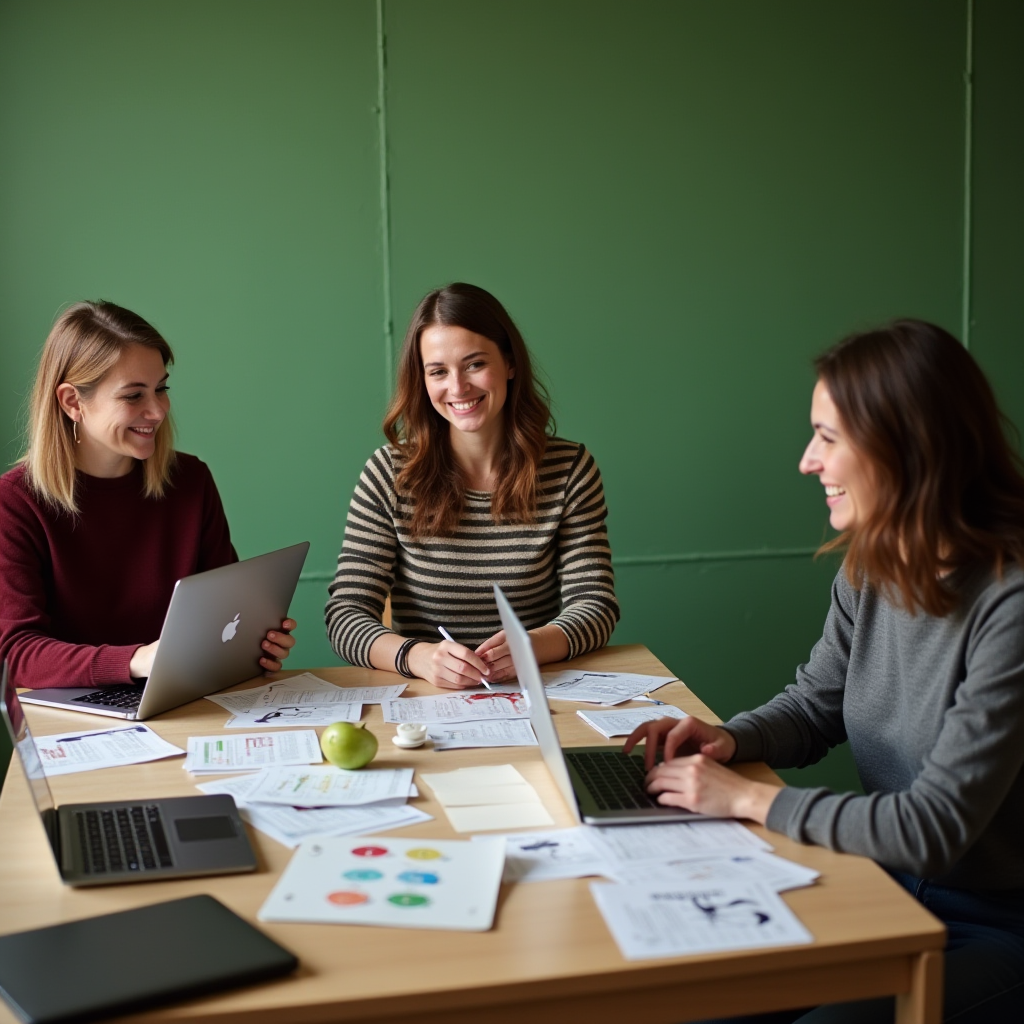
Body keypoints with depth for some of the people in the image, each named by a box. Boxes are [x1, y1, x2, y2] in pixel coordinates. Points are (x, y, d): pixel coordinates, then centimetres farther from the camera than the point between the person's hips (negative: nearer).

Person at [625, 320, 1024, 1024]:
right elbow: (813, 707, 13)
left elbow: (933, 827, -26)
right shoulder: (872, 570, -2)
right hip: (888, 894, 6)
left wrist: (745, 798, -21)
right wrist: (729, 741, -8)